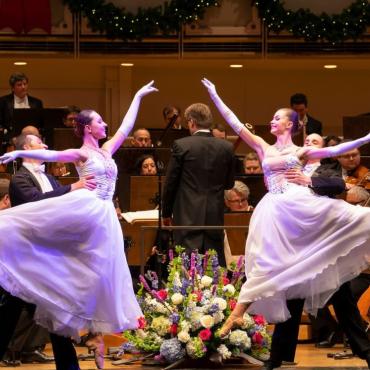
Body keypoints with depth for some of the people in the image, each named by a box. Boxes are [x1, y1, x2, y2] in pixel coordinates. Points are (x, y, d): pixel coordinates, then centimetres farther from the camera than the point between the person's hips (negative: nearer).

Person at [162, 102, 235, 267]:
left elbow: (170, 183, -2)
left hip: (188, 216, -3)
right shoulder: (226, 148, 2)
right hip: (215, 216, 3)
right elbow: (229, 184, 11)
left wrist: (166, 213, 9)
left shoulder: (181, 145, -8)